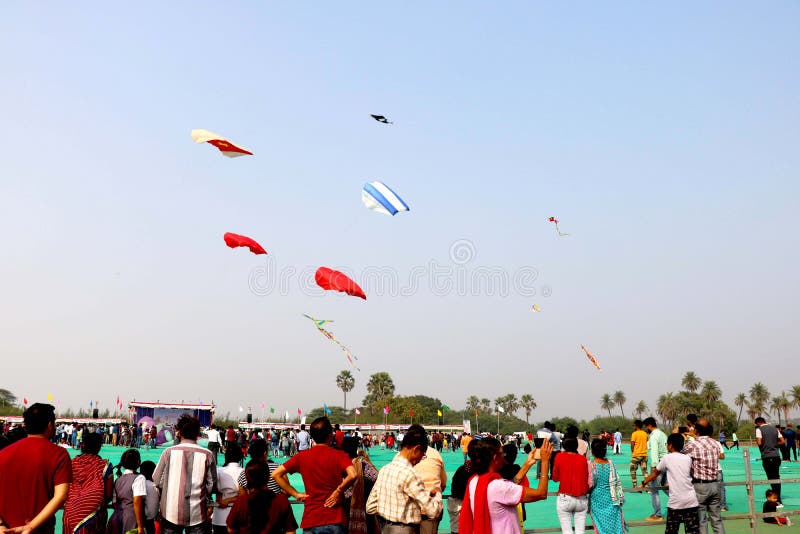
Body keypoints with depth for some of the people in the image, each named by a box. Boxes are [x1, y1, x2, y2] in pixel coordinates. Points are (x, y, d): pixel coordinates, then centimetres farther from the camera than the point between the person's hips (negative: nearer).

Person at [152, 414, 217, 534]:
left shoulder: (169, 452, -6)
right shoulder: (207, 455, -7)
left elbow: (157, 481, 1)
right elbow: (211, 484, -1)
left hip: (171, 512, 1)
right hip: (197, 514, -1)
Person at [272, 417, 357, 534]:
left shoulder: (302, 456, 2)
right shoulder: (339, 455, -5)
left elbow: (276, 474, 0)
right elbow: (352, 475, -23)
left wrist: (295, 494, 2)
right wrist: (338, 491, -8)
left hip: (310, 521, 2)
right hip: (335, 520, -2)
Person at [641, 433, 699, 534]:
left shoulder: (667, 458, 1)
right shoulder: (688, 459, 9)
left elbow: (655, 473, 13)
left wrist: (643, 483, 28)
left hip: (675, 502, -3)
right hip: (691, 501, 3)